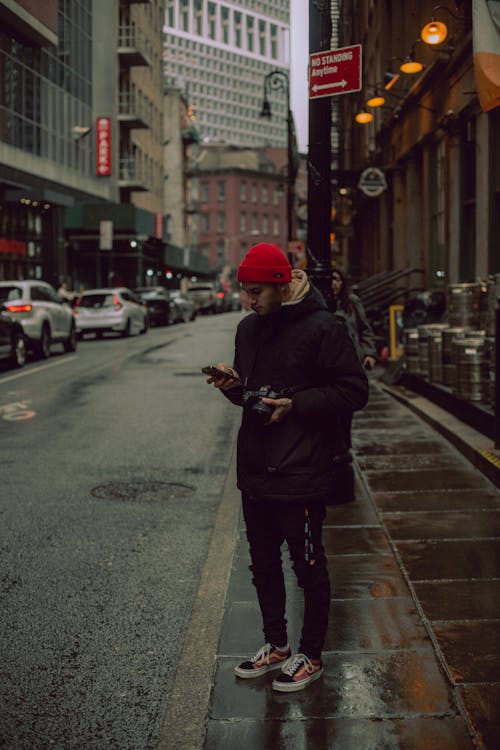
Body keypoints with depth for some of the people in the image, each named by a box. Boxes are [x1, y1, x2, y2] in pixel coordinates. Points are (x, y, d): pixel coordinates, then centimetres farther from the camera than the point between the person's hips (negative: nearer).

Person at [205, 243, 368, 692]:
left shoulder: (321, 328, -14)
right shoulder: (248, 329, 9)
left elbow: (355, 390, -13)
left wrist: (295, 404, -19)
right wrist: (234, 386, -3)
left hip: (301, 474, -7)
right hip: (255, 471, 7)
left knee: (309, 569, 7)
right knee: (264, 564, 18)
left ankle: (311, 656, 23)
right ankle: (277, 645, 35)